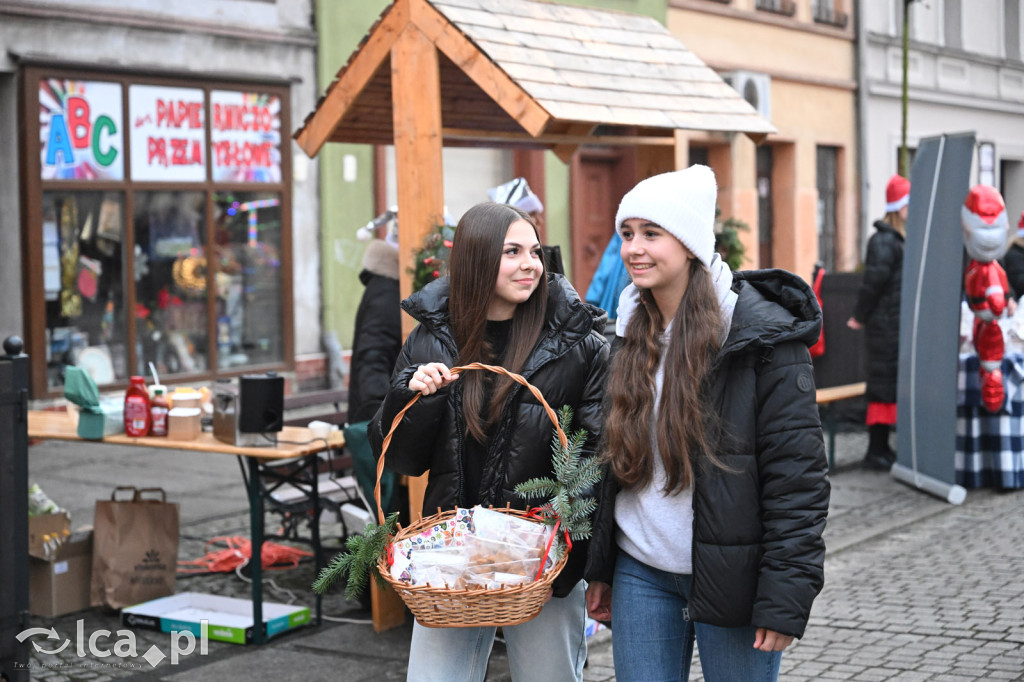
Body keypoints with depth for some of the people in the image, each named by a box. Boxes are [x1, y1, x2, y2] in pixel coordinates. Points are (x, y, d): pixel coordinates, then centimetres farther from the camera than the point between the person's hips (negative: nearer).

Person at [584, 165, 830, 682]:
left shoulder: (763, 336, -12)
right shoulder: (628, 334, 8)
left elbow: (797, 474, -14)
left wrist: (785, 596, -17)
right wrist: (598, 569, 13)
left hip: (730, 576, -5)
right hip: (641, 575, 5)